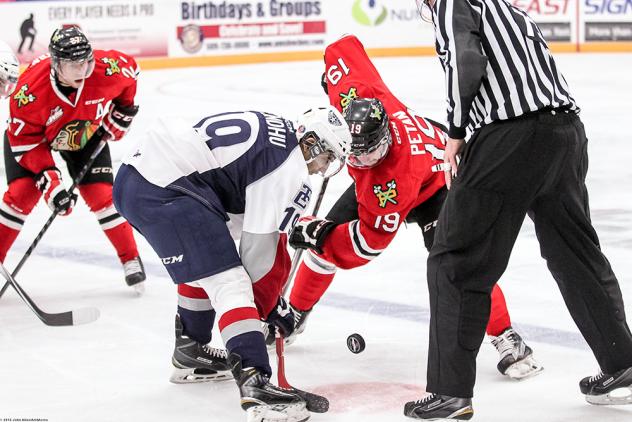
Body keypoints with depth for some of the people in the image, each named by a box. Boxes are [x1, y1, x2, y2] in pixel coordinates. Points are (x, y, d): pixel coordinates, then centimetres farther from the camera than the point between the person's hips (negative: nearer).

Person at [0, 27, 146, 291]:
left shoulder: (108, 68, -33)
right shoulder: (30, 90, -39)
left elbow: (130, 70, -6)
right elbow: (25, 143, -28)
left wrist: (121, 111, -4)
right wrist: (49, 181, -33)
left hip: (86, 134, 2)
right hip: (33, 135, -2)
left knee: (101, 195, -6)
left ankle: (131, 260, 11)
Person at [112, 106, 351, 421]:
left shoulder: (272, 130, 23)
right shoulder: (290, 168, -4)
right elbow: (258, 244, -4)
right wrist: (271, 305, 9)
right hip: (166, 191, -10)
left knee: (203, 263, 29)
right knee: (229, 283, -11)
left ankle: (189, 353, 42)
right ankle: (254, 384, -23)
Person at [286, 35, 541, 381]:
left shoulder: (395, 180, -45)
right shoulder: (356, 94, -36)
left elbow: (373, 238, -37)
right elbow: (343, 48, -19)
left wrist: (320, 234, -36)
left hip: (434, 182, -7)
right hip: (374, 181, 7)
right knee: (323, 239, 1)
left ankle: (506, 339, -19)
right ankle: (294, 315, 22)